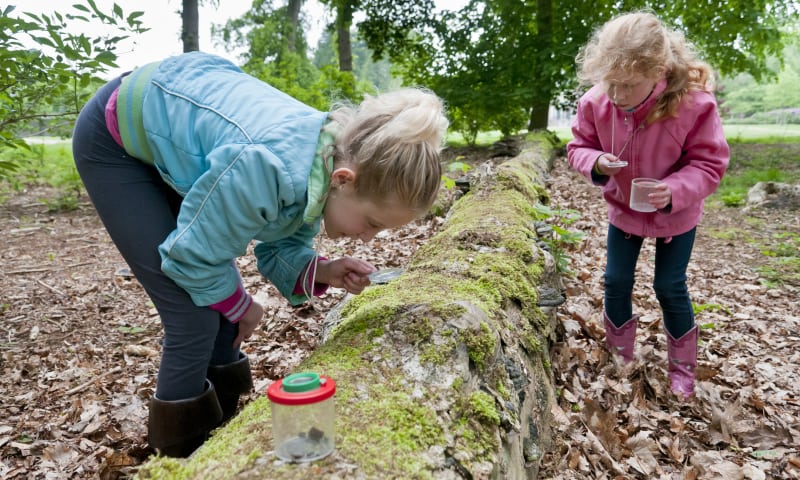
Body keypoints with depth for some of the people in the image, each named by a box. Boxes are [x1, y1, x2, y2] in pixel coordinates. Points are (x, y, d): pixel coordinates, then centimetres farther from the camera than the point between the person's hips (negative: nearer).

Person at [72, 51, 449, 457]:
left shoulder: (331, 161, -15)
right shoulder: (265, 167, -41)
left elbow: (280, 246, -2)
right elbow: (193, 254, -25)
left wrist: (321, 272, -21)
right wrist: (241, 306, -9)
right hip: (116, 141, -7)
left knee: (217, 304, 6)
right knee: (195, 319, -10)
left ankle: (221, 426, 26)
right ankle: (183, 453, 12)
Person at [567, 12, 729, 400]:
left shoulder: (694, 101, -30)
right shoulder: (595, 102, -22)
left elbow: (709, 163, -21)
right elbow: (578, 147, -7)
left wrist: (674, 191, -39)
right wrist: (596, 163, -30)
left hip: (676, 215, -2)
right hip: (623, 210, 3)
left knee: (670, 287, 5)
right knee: (616, 280, 8)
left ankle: (682, 366, 28)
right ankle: (618, 354, 30)